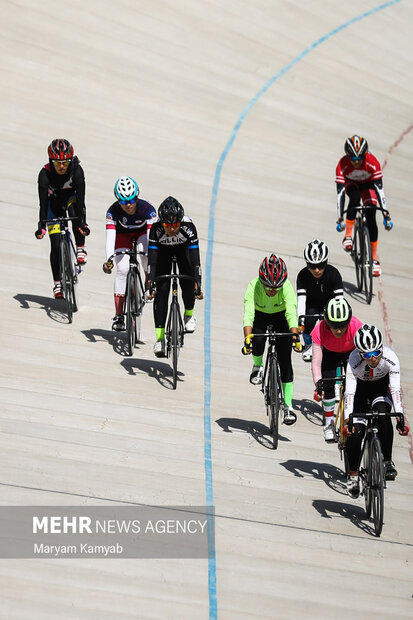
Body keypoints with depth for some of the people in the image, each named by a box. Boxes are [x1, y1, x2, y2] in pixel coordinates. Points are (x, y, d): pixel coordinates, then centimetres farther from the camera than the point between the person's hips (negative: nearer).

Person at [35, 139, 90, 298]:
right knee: (56, 245, -7)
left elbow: (81, 198, -36)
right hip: (54, 203, 0)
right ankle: (57, 283, 5)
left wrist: (83, 223, -45)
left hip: (71, 197, 0)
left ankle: (80, 249, -19)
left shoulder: (76, 170, -31)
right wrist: (41, 226, -42)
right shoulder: (45, 173, -31)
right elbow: (43, 203, -33)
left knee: (75, 212, -37)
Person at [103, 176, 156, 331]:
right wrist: (108, 260, -54)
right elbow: (110, 236, -40)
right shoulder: (113, 211, -33)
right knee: (122, 270, -14)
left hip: (143, 231, 0)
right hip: (123, 233, 0)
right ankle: (119, 316, -12)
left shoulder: (147, 209, -35)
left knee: (147, 256, -30)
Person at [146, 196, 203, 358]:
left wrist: (198, 286, -45)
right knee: (161, 289, -12)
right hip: (163, 250, 0)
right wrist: (151, 284, -46)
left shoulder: (188, 226, -38)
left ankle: (189, 314, 18)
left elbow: (195, 259, -39)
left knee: (187, 284, -16)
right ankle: (160, 338, -12)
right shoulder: (156, 228, -37)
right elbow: (152, 259, -37)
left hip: (183, 247, 0)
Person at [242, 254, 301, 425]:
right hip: (260, 316, 0)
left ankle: (288, 406, -8)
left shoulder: (286, 286, -34)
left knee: (285, 359, -12)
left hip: (281, 317, 0)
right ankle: (257, 366, 3)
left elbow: (291, 313, -44)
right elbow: (248, 313, -42)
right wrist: (247, 338, -57)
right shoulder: (253, 286, -34)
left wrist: (295, 335, -60)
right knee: (257, 340, -32)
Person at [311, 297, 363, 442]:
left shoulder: (356, 326, -39)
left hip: (352, 352, 0)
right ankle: (329, 423, 4)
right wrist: (318, 384, -48)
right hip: (330, 353, 0)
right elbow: (316, 362, -36)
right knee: (327, 385, -15)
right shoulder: (320, 330, -37)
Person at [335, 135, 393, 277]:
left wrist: (386, 214, -37)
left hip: (368, 184, 0)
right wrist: (340, 219, -37)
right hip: (351, 184, 0)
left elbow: (379, 189, -33)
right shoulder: (342, 165, -33)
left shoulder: (372, 162, -34)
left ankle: (374, 258, -5)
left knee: (371, 218, -14)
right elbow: (340, 192, -33)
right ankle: (348, 235, -26)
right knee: (355, 197, -36)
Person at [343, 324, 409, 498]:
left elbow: (395, 389, -33)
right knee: (355, 431, -14)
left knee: (382, 413, -31)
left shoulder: (390, 357, -33)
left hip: (381, 386, 0)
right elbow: (349, 392, -36)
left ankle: (387, 461, -20)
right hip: (360, 387, 0)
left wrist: (400, 418, -41)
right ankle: (353, 474, 4)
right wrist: (347, 420, -45)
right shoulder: (354, 360, -34)